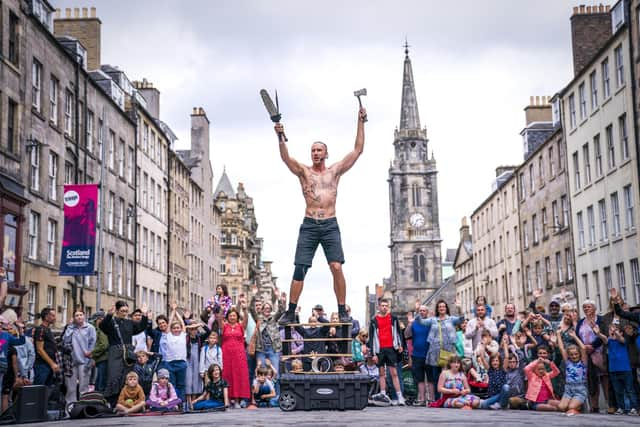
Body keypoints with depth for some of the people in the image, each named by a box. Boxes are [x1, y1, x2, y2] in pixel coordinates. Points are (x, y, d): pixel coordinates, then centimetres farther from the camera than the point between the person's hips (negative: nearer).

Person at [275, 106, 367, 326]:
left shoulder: (335, 171, 11)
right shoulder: (304, 171, 10)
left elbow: (358, 150, 8)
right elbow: (286, 158, -8)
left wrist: (361, 123, 4)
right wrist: (281, 137, -23)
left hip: (330, 225, 0)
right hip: (309, 225, 0)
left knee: (337, 268, -10)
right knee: (299, 269, -3)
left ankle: (343, 311, -1)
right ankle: (290, 312, 4)